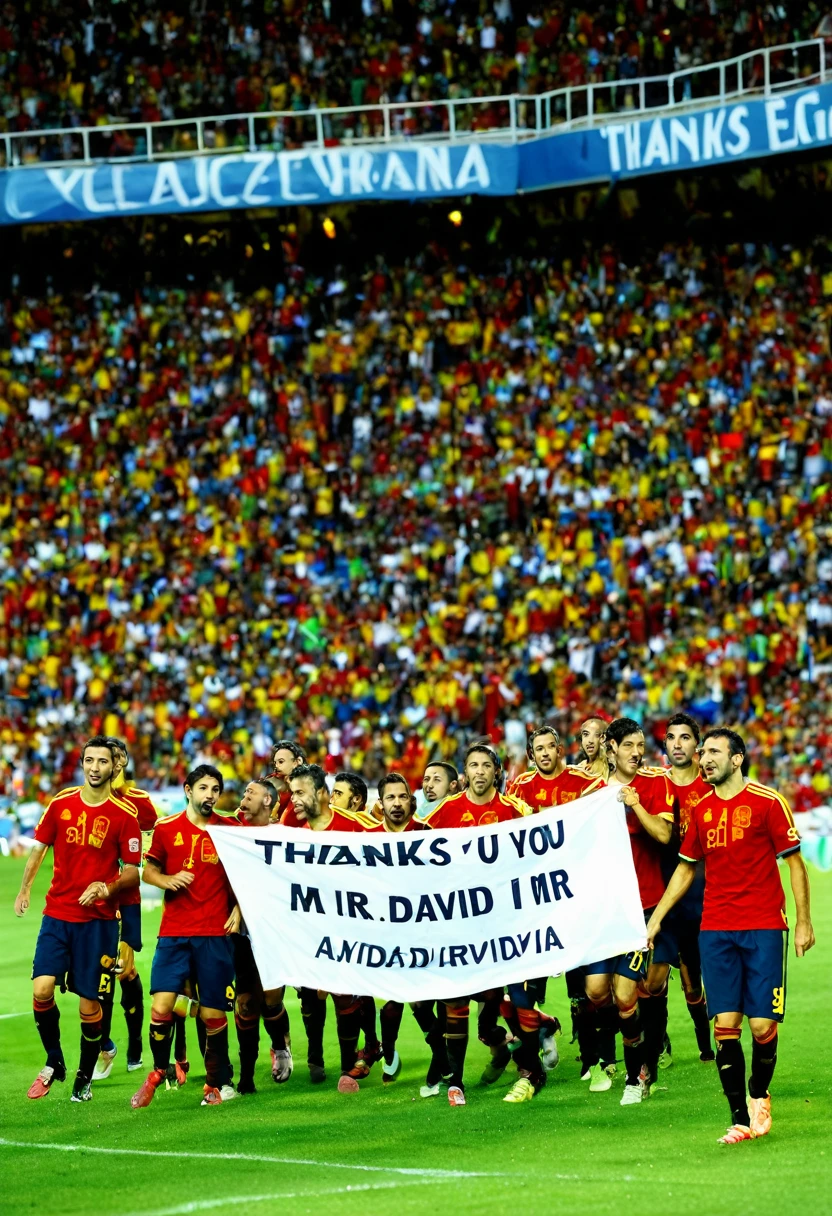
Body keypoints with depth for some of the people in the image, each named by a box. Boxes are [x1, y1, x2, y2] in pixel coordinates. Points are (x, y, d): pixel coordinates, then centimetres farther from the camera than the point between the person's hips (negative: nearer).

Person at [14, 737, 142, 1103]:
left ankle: (84, 1078, 17)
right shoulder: (60, 804, 4)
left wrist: (108, 887, -18)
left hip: (98, 919, -2)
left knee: (90, 1004, -1)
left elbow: (132, 871, 0)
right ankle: (54, 1062, 11)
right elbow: (39, 847, 17)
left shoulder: (124, 816, -4)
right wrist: (24, 889, 13)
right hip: (57, 914, 2)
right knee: (41, 989, -11)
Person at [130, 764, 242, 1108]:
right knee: (162, 1005, -11)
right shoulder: (166, 828, 4)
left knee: (213, 1013, 1)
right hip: (174, 934, 0)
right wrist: (167, 880, -8)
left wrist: (238, 909, 0)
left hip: (215, 933, 0)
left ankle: (220, 1083, 15)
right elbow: (148, 870, 12)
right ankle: (160, 1071, 11)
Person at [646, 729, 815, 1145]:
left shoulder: (767, 802, -3)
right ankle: (740, 1119, -2)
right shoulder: (701, 810, 10)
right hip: (716, 930, 4)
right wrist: (656, 917, 18)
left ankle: (759, 1095, 21)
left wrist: (803, 920, -3)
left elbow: (794, 861, 0)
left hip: (764, 927, -4)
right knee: (725, 1024, -5)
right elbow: (686, 868, 21)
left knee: (763, 1025, -5)